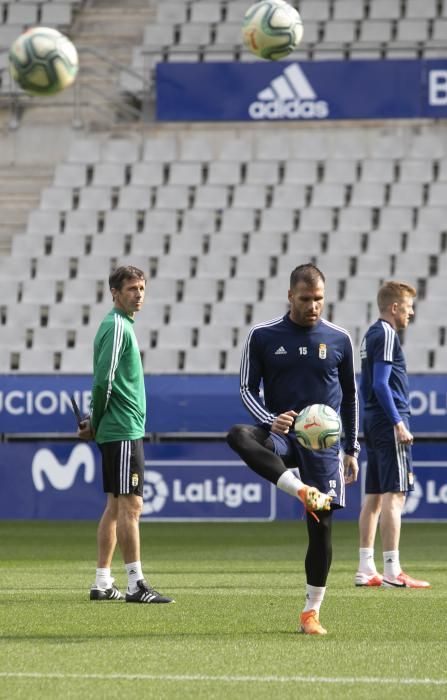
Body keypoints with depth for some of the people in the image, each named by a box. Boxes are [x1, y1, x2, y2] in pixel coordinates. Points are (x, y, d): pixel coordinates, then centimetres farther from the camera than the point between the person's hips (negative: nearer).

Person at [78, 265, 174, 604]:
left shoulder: (122, 325, 18)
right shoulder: (118, 327, -13)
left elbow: (103, 381, 20)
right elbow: (104, 379, -19)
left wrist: (94, 421, 11)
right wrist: (96, 421, -7)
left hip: (119, 430, 10)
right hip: (124, 430, -10)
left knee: (115, 506, 11)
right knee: (131, 505, -10)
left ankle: (103, 583, 13)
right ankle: (136, 585, -12)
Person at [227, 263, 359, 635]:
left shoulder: (339, 339, 4)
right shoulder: (263, 336, 0)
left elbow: (350, 396, 14)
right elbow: (248, 388, 3)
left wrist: (352, 450, 13)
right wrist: (270, 421, -16)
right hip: (282, 435, -1)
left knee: (322, 524, -3)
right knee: (239, 436, -34)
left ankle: (312, 612, 9)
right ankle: (305, 492, -41)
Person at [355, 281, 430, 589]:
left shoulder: (371, 335, 18)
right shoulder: (386, 335, -11)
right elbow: (381, 384, -19)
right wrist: (399, 423, -20)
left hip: (373, 422, 10)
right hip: (390, 422, -10)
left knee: (374, 497, 10)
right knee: (394, 495, -10)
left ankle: (366, 569, 11)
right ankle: (392, 572, -13)